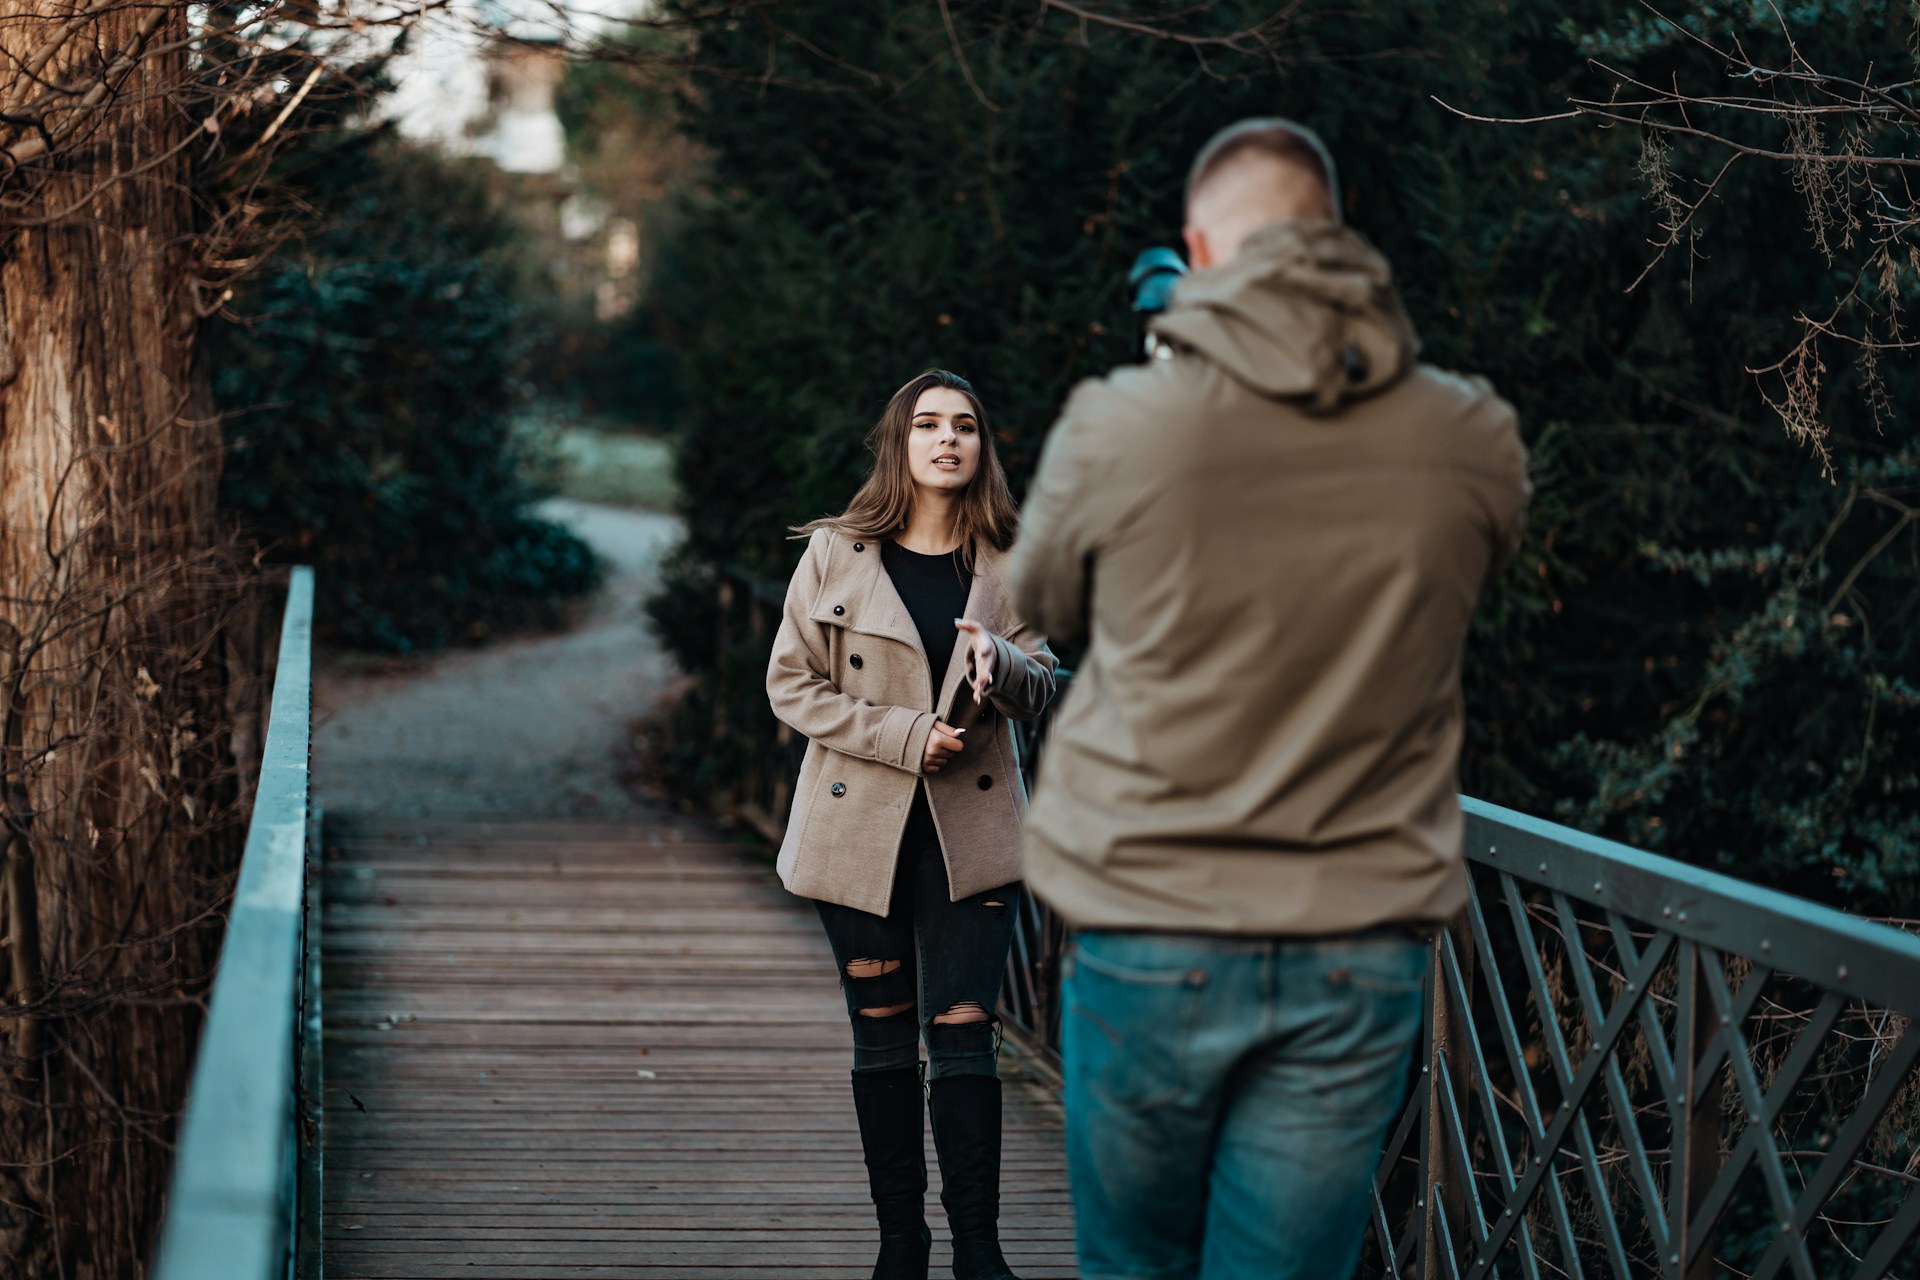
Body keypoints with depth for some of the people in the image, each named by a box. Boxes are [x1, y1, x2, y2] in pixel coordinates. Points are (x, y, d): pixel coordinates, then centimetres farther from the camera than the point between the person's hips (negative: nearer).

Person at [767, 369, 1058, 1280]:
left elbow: (1040, 689, 6)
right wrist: (905, 734, -13)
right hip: (859, 827, 0)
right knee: (882, 1035, 8)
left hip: (970, 828, 0)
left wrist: (998, 660, -18)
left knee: (962, 1035, -5)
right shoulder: (837, 554, -1)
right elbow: (791, 684, -2)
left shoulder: (1004, 563, 4)